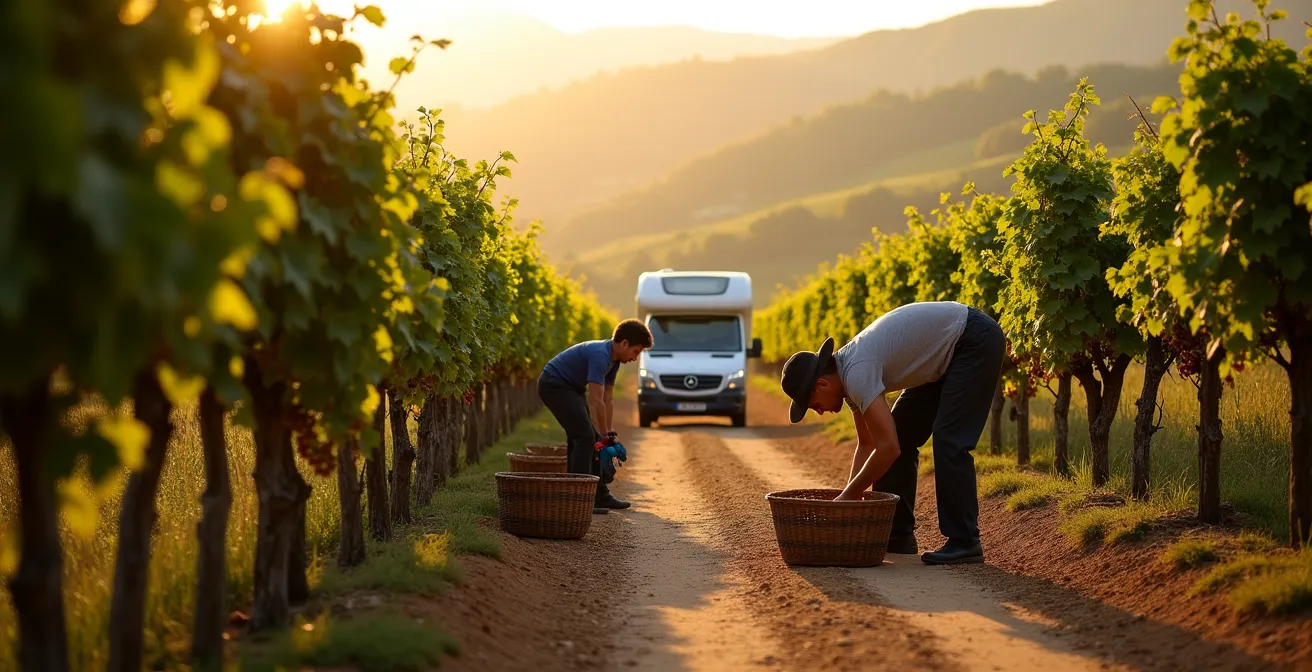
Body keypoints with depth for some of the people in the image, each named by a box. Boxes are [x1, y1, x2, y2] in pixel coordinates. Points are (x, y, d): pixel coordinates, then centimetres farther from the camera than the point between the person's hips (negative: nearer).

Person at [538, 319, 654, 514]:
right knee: (584, 437, -15)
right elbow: (596, 401, -27)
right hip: (553, 384, -10)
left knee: (592, 438, 9)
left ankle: (600, 494, 14)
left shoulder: (613, 359, 4)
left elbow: (608, 399, 10)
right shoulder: (600, 355, -26)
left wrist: (609, 432, 4)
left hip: (570, 387, 10)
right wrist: (606, 435, -19)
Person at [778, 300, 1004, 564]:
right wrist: (847, 498, 4)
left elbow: (887, 447, -33)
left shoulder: (856, 374, -28)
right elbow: (867, 444, 11)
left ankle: (964, 543, -10)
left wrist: (847, 496, -23)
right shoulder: (848, 373, 2)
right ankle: (898, 535, 13)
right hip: (948, 352, 10)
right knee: (901, 437, 7)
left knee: (949, 442, -17)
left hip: (976, 340, -10)